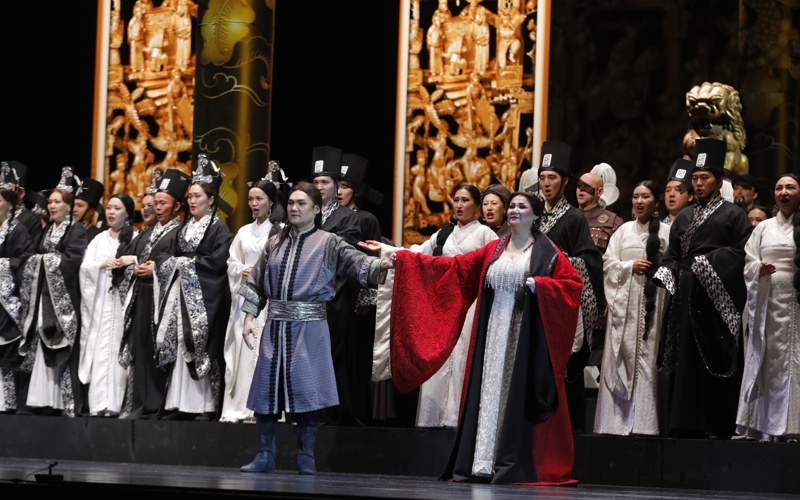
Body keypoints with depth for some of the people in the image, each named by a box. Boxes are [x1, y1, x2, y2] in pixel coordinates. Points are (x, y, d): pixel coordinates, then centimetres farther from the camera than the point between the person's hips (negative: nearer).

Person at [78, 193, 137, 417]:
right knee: (100, 348, -6)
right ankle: (98, 403, -10)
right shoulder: (98, 240, 19)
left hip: (126, 299, -3)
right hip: (101, 300, 3)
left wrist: (134, 260, -20)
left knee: (121, 348, -10)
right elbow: (84, 267, 9)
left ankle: (115, 403, -12)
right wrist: (102, 264, -9)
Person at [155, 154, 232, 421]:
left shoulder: (219, 228, -2)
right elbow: (166, 257, 16)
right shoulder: (184, 228, 18)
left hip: (205, 296, -6)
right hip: (181, 293, 6)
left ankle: (206, 405, -7)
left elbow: (217, 261, -13)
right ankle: (178, 403, 2)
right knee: (179, 346, 1)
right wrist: (173, 263, -6)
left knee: (201, 348, -9)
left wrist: (185, 262, -9)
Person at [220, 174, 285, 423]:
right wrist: (243, 271, -4)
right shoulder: (244, 232, 18)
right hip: (245, 294, 5)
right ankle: (235, 407, -1)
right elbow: (232, 262, 16)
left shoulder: (281, 231, 2)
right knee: (239, 350, -1)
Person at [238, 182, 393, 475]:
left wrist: (381, 265, -34)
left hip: (309, 327, -4)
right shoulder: (275, 244, 13)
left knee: (307, 390, -6)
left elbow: (356, 261, -14)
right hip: (275, 325, 4)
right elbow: (256, 282, 16)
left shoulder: (328, 243, 1)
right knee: (267, 389, 2)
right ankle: (265, 456, 10)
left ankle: (306, 458, 3)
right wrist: (249, 317, 8)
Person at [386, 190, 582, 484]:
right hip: (494, 330, 5)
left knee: (518, 393, -7)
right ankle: (481, 463, 2)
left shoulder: (546, 251, 3)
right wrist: (405, 258, 9)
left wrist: (538, 284, -16)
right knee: (489, 391, 2)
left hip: (526, 335, -5)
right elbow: (455, 266, 13)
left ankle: (515, 465, -5)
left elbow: (573, 282, -2)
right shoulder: (494, 249, 15)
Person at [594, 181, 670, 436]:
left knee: (649, 355, -6)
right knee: (621, 357, -1)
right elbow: (608, 263, 10)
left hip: (653, 301, -3)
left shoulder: (667, 232, 3)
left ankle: (645, 421, -4)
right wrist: (630, 266, -4)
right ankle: (620, 419, 3)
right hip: (624, 302, 3)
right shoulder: (623, 231, 15)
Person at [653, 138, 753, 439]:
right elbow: (672, 256, 19)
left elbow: (743, 254, -8)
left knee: (716, 362, -7)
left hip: (717, 300, -5)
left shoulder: (733, 215, 3)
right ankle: (686, 423, 5)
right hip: (686, 299, 5)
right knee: (685, 360, 2)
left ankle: (717, 426, -5)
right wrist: (667, 274, -1)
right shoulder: (684, 219, 21)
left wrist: (709, 263, -16)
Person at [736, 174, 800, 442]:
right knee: (768, 359, 0)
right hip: (768, 301, 3)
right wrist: (759, 269, -7)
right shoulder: (764, 228, 18)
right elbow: (748, 262, 13)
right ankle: (767, 426, 2)